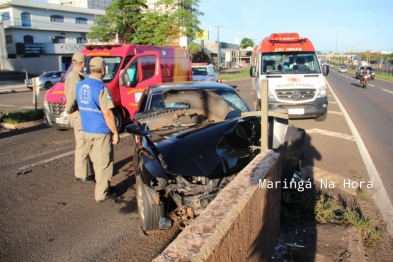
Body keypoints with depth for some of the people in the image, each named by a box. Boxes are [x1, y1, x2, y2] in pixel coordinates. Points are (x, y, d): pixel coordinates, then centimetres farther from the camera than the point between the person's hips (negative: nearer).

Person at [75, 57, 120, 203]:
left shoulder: (80, 85, 6)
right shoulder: (101, 87, -19)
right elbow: (107, 114, -21)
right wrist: (115, 133, -13)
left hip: (87, 130, 8)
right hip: (101, 131, -8)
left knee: (96, 161, 20)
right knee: (104, 163, 4)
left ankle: (101, 186, 33)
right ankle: (102, 194, 11)